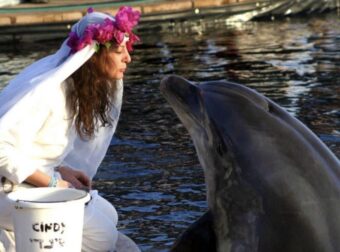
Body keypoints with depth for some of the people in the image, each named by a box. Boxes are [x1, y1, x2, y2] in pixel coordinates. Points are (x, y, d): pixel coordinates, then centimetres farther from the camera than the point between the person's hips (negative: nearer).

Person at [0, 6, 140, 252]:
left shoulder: (79, 84, 4)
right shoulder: (46, 89, -25)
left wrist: (61, 171, -4)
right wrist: (54, 182, -21)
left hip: (33, 180, 10)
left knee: (107, 216, 11)